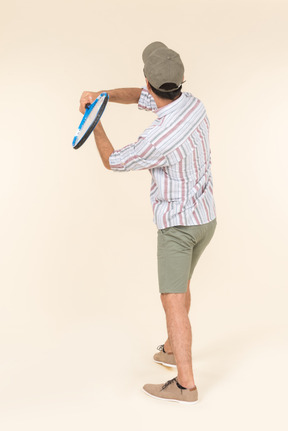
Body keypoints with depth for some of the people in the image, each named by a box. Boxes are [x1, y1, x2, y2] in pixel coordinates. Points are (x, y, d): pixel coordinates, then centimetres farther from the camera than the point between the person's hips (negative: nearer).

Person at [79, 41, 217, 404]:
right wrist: (100, 95, -6)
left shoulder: (156, 140, -29)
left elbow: (113, 161, -9)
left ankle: (185, 383, 0)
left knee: (173, 301, -3)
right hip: (206, 218, 9)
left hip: (177, 224, -8)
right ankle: (172, 349, 38)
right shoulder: (193, 103, -4)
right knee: (181, 283, 24)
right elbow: (140, 96, 10)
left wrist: (94, 123, 5)